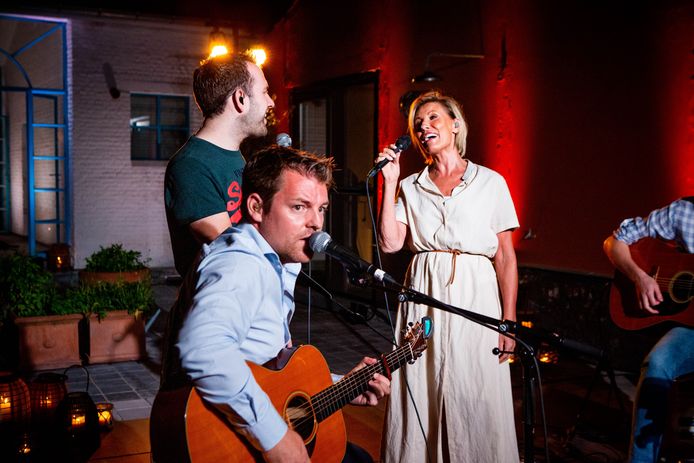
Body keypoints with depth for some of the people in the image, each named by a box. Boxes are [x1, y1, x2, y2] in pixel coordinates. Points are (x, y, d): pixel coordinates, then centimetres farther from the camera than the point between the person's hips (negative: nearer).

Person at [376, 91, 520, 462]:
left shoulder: (490, 182, 3)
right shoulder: (411, 188, 10)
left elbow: (505, 258, 0)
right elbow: (390, 243, -3)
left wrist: (509, 321, -6)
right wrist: (390, 183, -3)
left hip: (475, 297, -2)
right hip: (423, 298, 2)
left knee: (476, 402, 1)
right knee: (421, 401, 5)